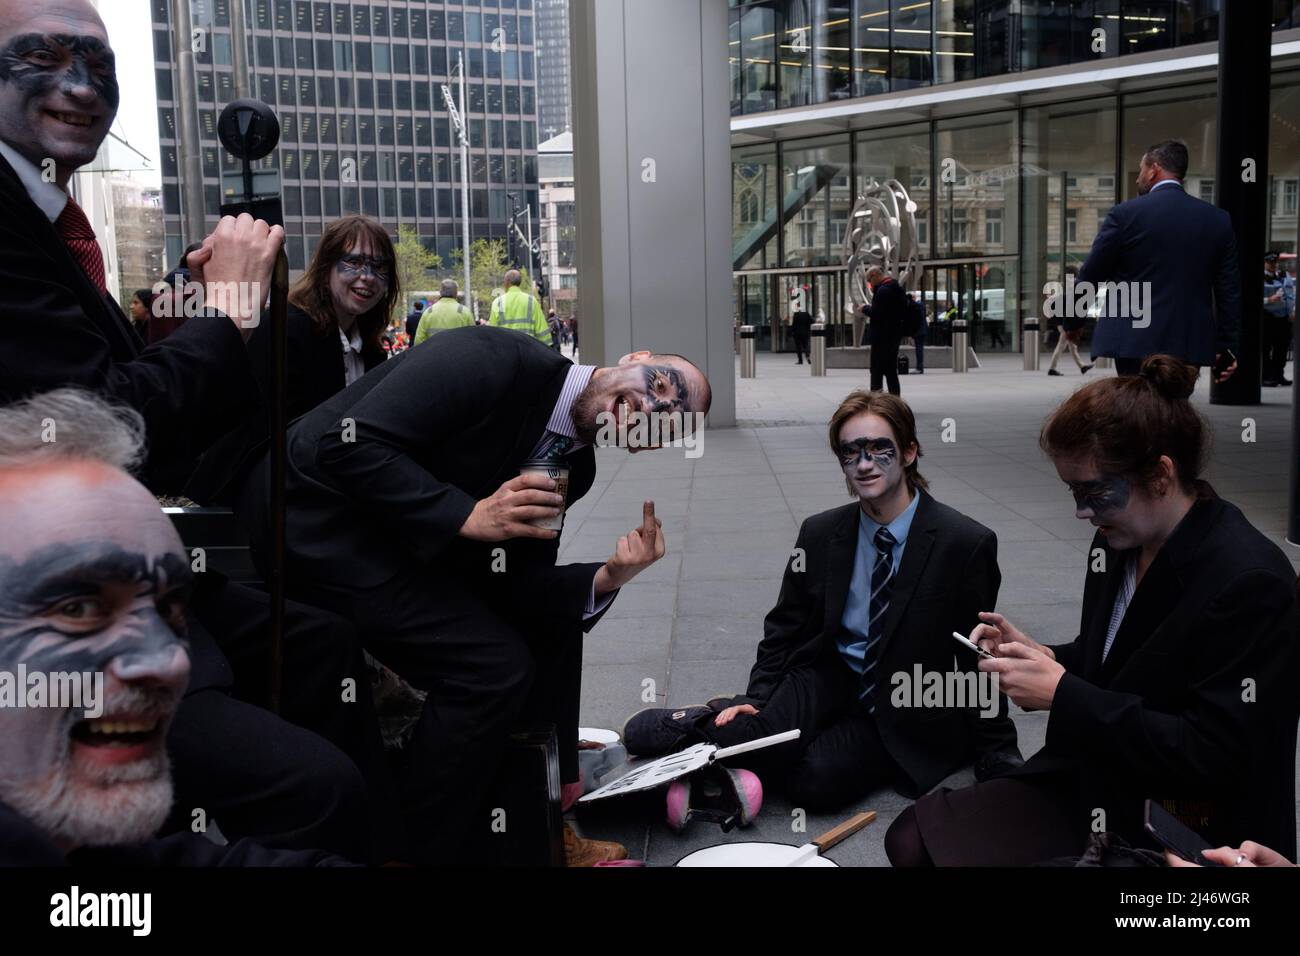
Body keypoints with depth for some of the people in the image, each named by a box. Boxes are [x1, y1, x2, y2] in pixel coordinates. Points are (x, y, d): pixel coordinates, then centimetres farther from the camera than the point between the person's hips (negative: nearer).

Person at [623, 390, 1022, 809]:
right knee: (750, 735, -29)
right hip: (831, 677, 2)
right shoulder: (820, 534, -2)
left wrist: (999, 760, -5)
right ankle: (719, 721, 2)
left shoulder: (966, 543, -13)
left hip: (906, 710, -1)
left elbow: (978, 661, -7)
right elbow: (785, 628, 6)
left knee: (817, 779, -27)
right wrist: (757, 699, -8)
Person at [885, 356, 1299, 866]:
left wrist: (1063, 696, -24)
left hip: (1190, 831, -7)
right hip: (1092, 781, 8)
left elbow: (1212, 756, -24)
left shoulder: (1250, 582, -23)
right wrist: (1043, 658, -5)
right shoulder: (1116, 543, 1)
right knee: (912, 839, -5)